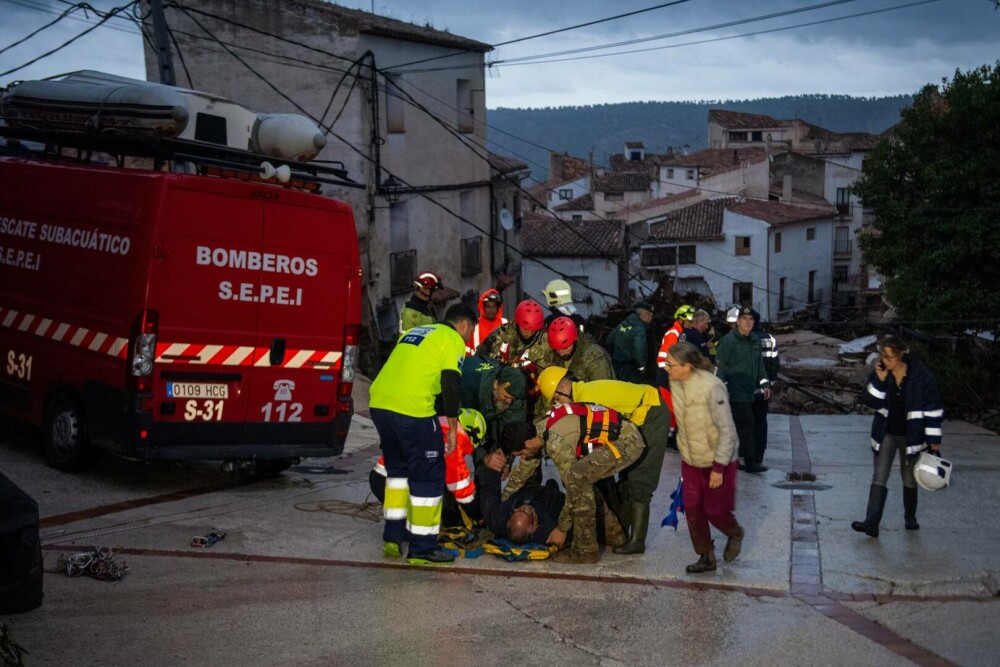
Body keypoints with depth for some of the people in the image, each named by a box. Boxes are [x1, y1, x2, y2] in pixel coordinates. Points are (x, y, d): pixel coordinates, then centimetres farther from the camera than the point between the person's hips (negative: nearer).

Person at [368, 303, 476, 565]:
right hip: (411, 408, -8)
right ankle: (422, 548, 8)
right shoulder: (453, 340, 4)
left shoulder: (415, 331, 27)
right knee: (428, 476, 4)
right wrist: (452, 427, -1)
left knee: (398, 467, 24)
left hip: (379, 402, 8)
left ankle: (392, 537, 28)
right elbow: (451, 385, -7)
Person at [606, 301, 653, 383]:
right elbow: (638, 350, -31)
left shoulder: (622, 324, 7)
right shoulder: (639, 329, -18)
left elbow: (610, 340, 15)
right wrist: (641, 366, -15)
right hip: (629, 370, -8)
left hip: (616, 367, 8)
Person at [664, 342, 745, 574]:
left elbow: (727, 430, -23)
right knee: (692, 508, 4)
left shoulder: (711, 388, -28)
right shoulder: (675, 383, -7)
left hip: (716, 460, -6)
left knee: (714, 510, 3)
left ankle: (735, 534, 35)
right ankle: (706, 556, 20)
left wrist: (718, 468, -21)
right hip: (690, 459, 6)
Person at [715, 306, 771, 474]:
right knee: (747, 425, -9)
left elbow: (760, 364, 21)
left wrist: (765, 384, 14)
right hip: (735, 392, -7)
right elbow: (719, 367, -11)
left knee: (739, 426, 12)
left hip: (749, 391, 7)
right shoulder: (728, 341, -10)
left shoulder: (755, 340, 13)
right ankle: (751, 462, -4)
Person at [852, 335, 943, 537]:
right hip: (886, 434, 2)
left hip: (910, 435, -2)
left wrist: (934, 439, -10)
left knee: (909, 479, 14)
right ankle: (871, 523, -9)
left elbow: (933, 408, -10)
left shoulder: (921, 375, -15)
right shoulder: (879, 373, -6)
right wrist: (880, 380, -23)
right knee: (879, 477, -5)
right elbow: (871, 402, -10)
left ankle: (910, 517, 34)